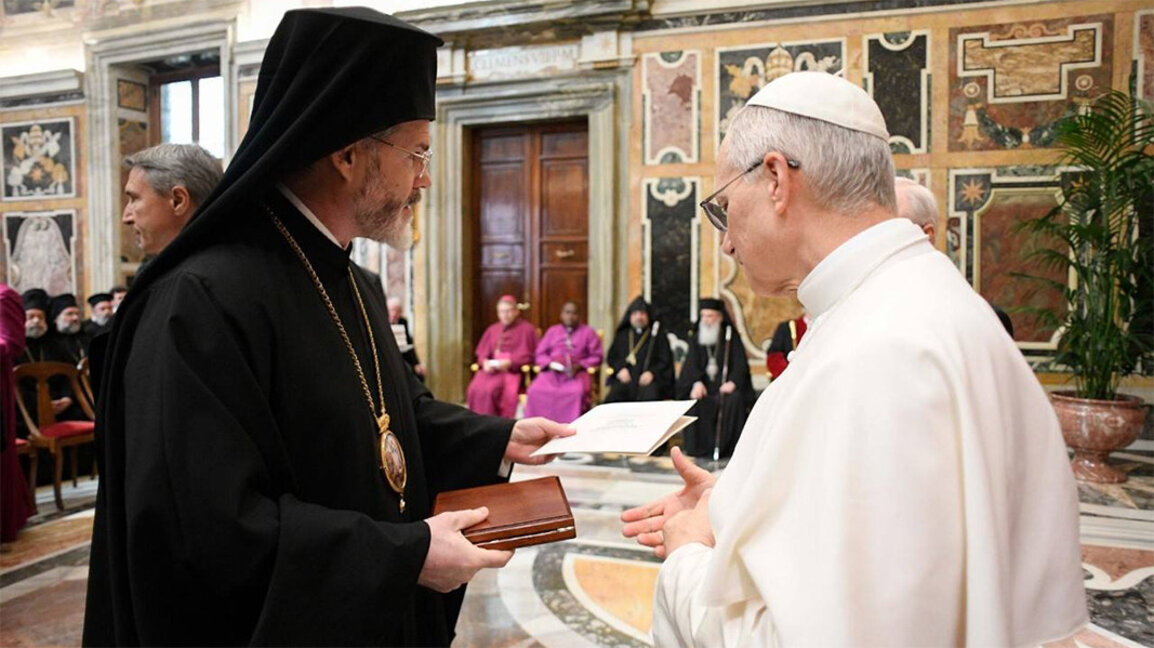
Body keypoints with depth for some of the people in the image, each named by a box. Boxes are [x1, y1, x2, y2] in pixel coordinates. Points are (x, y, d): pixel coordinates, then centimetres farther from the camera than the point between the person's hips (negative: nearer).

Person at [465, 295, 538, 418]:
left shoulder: (526, 329, 5)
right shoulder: (492, 329, 21)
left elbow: (527, 356, -2)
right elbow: (482, 352, 16)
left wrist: (509, 363, -17)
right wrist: (485, 362, -8)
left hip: (512, 370, -5)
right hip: (491, 368, 5)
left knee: (491, 389, -32)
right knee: (475, 389, -25)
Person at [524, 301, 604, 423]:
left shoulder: (588, 332, 15)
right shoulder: (552, 331, 22)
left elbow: (597, 357, 7)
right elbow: (540, 354, 16)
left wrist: (580, 365, -9)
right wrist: (549, 364, -6)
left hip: (577, 372, -2)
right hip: (552, 372, 2)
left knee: (577, 392, -37)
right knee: (536, 391, -29)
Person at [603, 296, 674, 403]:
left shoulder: (658, 336, 14)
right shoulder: (622, 335, 22)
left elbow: (666, 360, 6)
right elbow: (611, 357, 17)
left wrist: (652, 373, -12)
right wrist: (620, 369, -5)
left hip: (648, 379, -2)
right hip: (625, 379, 2)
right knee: (613, 397, -29)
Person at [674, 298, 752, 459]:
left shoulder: (732, 338, 8)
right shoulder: (695, 340, 15)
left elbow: (740, 364, -3)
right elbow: (692, 364, 1)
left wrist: (732, 382, -24)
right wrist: (697, 382, -22)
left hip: (726, 385, -2)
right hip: (703, 385, 2)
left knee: (734, 400, -34)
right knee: (694, 402, -31)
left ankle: (727, 447, -27)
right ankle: (699, 446, -23)